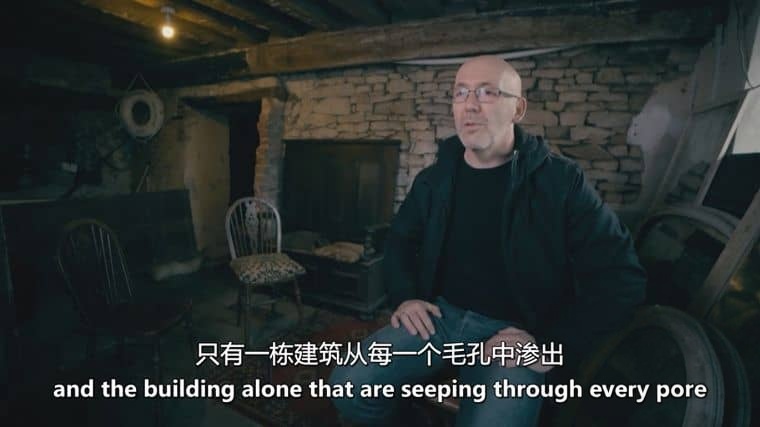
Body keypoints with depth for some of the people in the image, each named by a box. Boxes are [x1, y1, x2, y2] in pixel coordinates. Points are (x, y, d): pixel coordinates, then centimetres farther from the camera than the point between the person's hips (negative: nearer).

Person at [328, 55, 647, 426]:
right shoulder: (434, 179, 5)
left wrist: (553, 347, -13)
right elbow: (400, 239, 20)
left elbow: (621, 278, -6)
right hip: (440, 315, 3)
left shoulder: (561, 181, -7)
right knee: (349, 386, -15)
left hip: (513, 332, -2)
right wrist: (405, 297, 2)